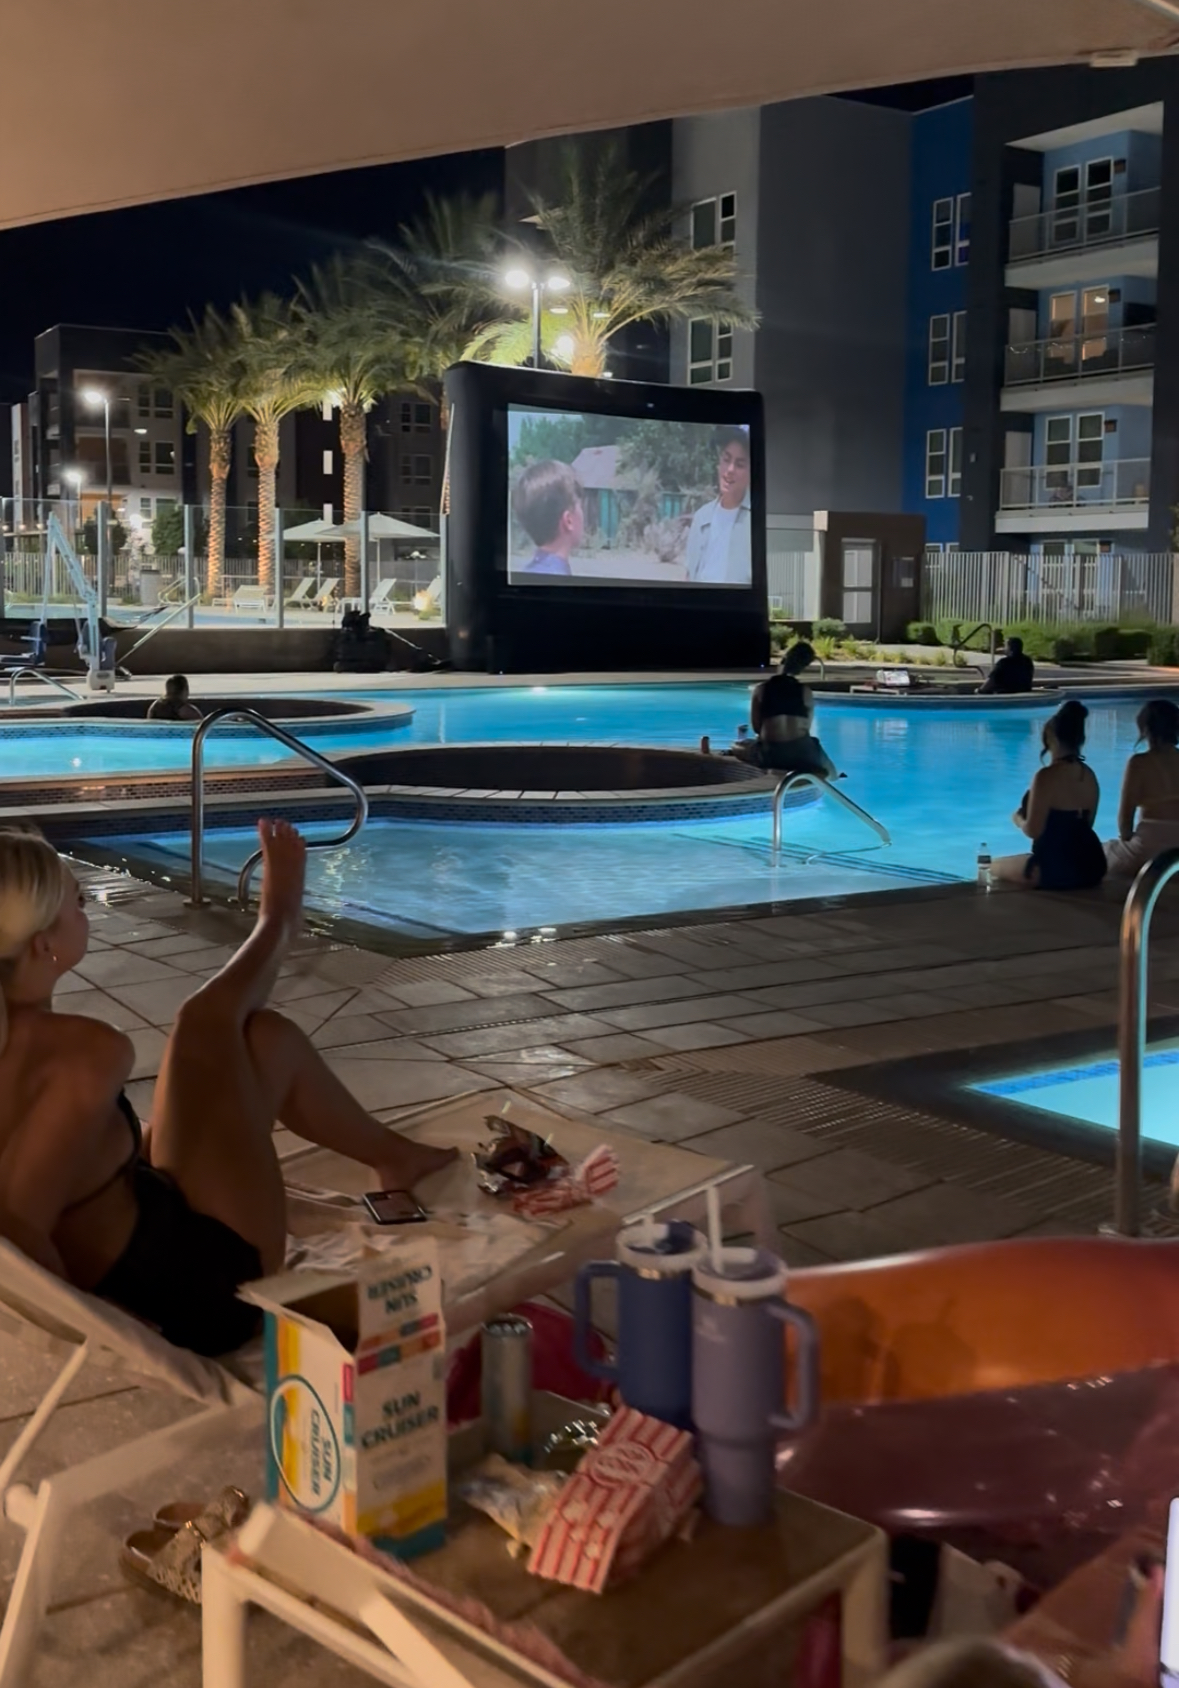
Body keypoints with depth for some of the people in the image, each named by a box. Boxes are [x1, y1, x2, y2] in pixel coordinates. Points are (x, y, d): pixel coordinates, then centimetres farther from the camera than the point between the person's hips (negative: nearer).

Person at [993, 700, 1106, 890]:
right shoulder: (1089, 775, 5)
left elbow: (1033, 830, -18)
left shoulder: (1047, 776, -19)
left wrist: (1019, 819, 5)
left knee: (997, 866, 19)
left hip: (1056, 870, -8)